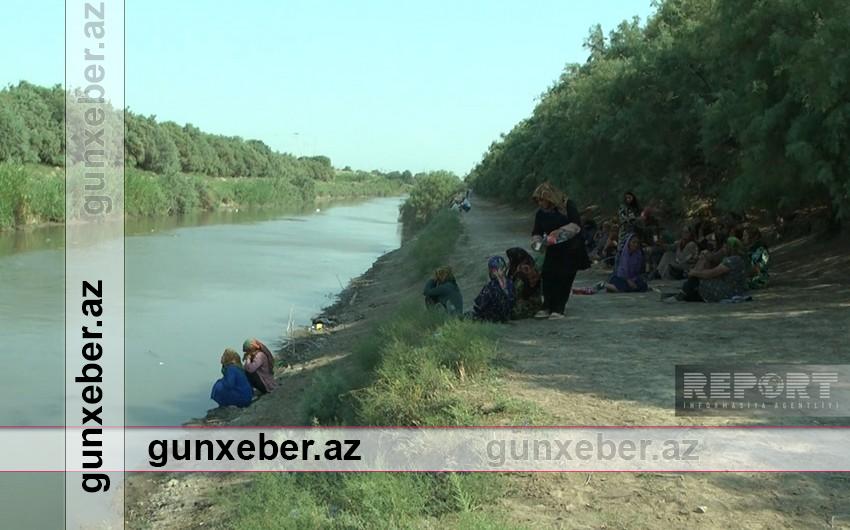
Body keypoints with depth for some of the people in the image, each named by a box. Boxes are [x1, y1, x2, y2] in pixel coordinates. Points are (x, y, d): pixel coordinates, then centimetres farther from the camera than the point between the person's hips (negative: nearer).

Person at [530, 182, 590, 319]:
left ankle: (558, 309, -3)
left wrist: (558, 233, -31)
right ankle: (547, 307, 2)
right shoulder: (541, 213, 4)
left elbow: (576, 225, -22)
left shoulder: (568, 206, -13)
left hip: (571, 250, -4)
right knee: (548, 276, -7)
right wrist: (537, 242, -16)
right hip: (553, 250, 5)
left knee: (564, 278, -9)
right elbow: (536, 232, 7)